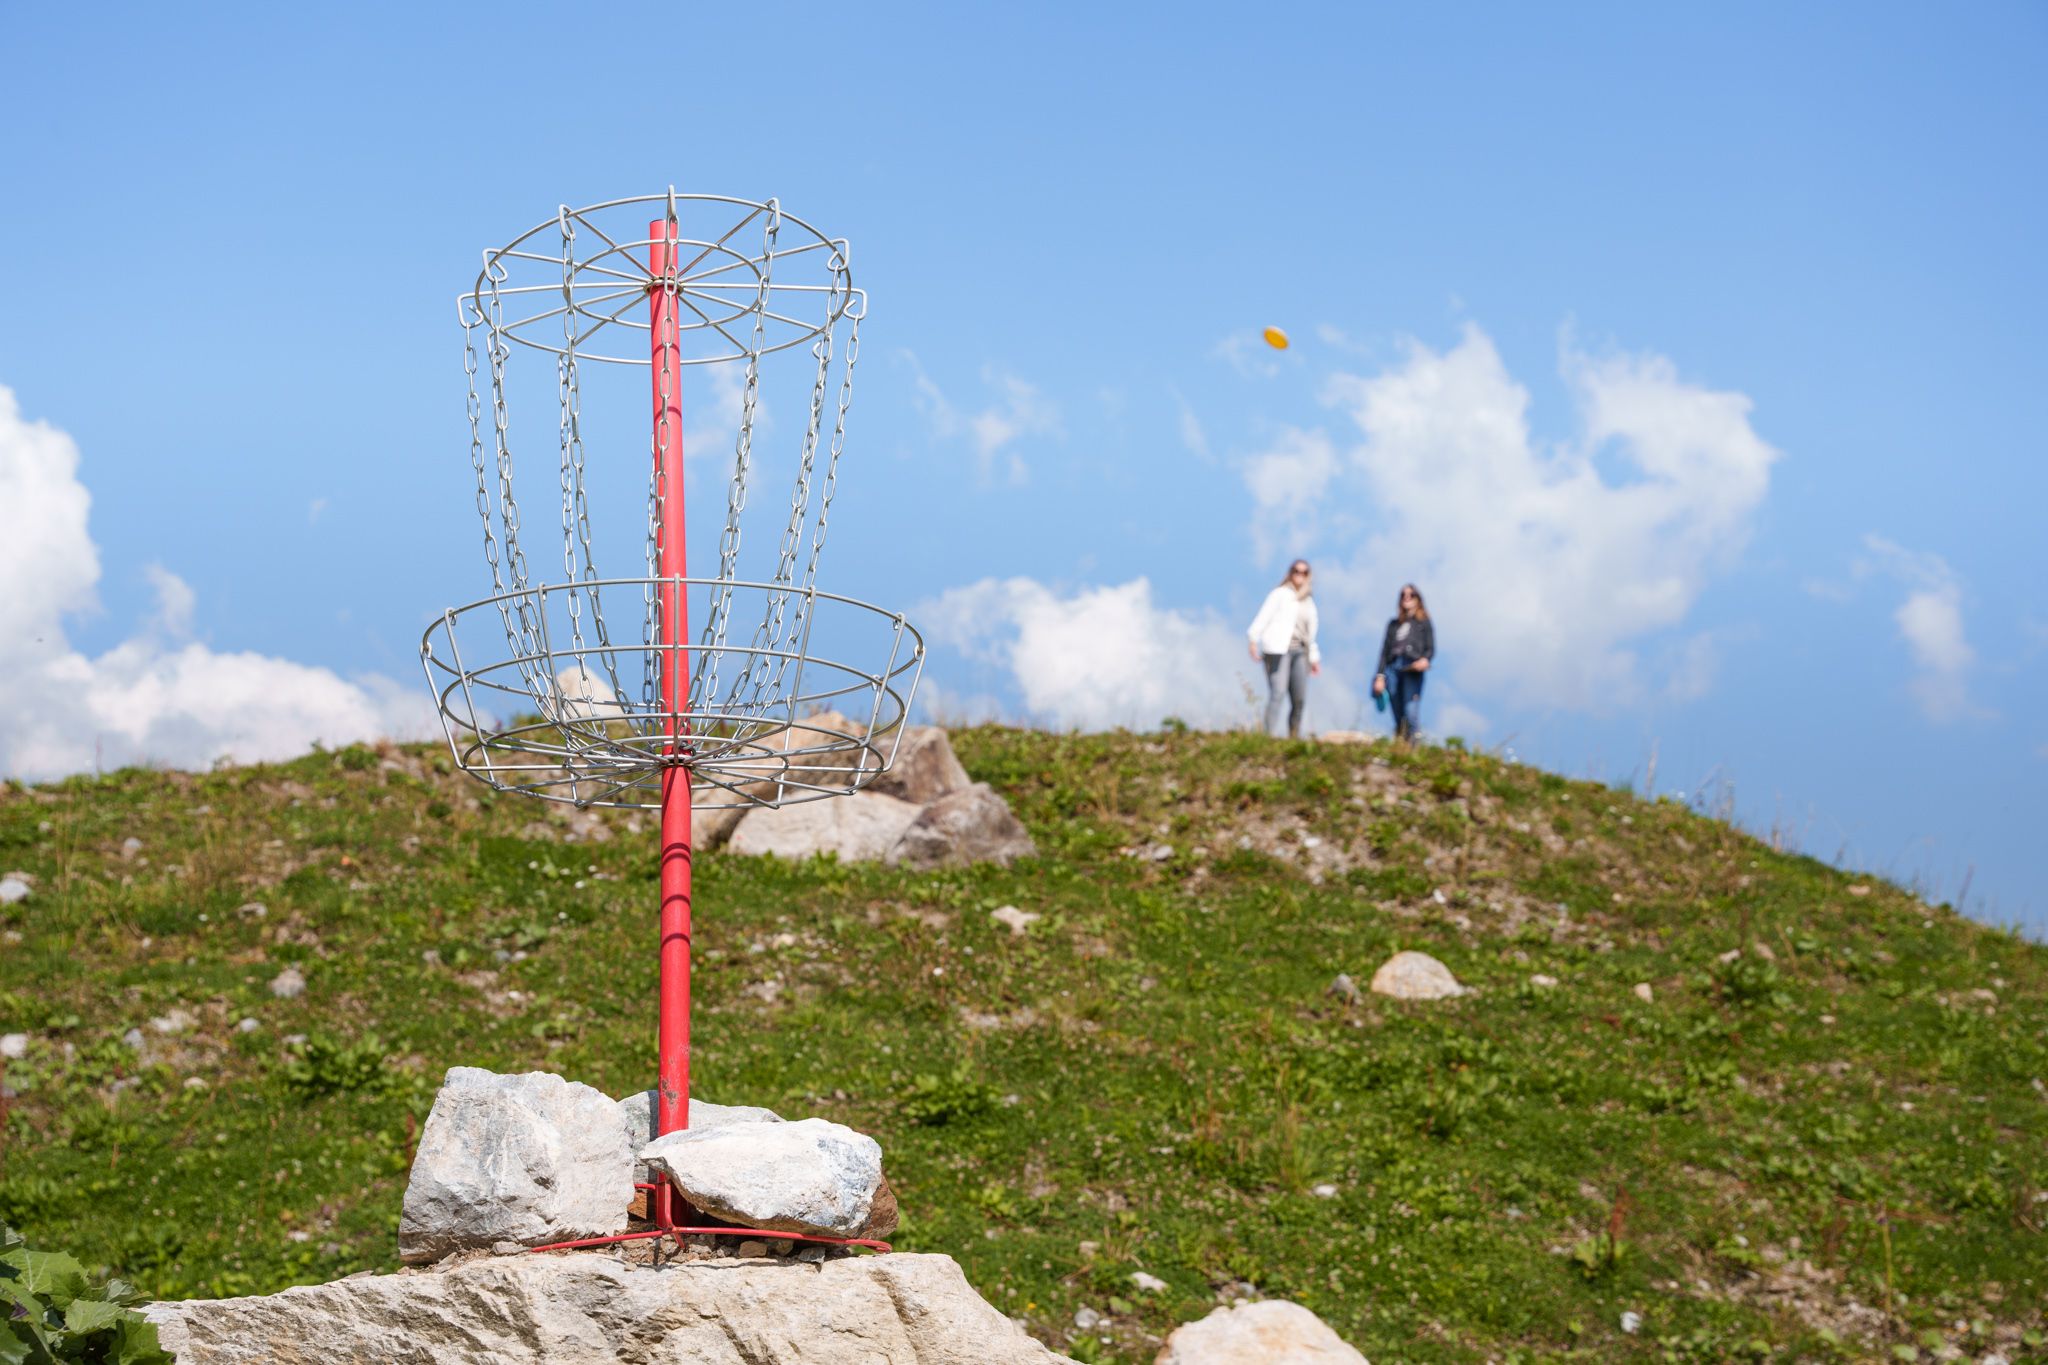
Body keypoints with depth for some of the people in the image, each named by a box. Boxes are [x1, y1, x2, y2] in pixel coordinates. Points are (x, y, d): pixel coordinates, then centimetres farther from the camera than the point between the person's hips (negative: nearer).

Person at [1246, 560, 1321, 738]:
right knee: (1277, 694, -17)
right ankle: (1271, 735, -22)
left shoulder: (1309, 603, 23)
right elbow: (1264, 616, -3)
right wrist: (1254, 640, -14)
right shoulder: (1280, 594, 6)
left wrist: (1313, 657, 23)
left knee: (1300, 700, 1)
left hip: (1299, 651, 6)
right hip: (1278, 649, -6)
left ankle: (1294, 737, 9)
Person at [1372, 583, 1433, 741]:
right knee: (1398, 715, -3)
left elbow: (1431, 648, 8)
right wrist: (1380, 676, 9)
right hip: (1392, 668, 3)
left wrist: (1425, 659, -16)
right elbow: (1384, 650, 20)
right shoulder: (1393, 624, 26)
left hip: (1412, 669, -3)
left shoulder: (1424, 623, 17)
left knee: (1410, 714, -17)